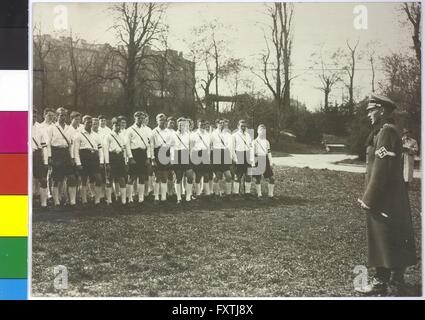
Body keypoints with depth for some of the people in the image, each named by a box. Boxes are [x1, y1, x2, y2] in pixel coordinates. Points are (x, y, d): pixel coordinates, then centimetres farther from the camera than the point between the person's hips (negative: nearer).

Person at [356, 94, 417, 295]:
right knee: (396, 239, 16)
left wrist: (369, 199, -20)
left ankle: (380, 283, 5)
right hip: (394, 197, 10)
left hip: (383, 198, -10)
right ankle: (397, 277, 27)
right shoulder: (385, 131, 13)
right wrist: (369, 195, 17)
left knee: (382, 239, -3)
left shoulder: (386, 131, -18)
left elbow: (381, 168, -23)